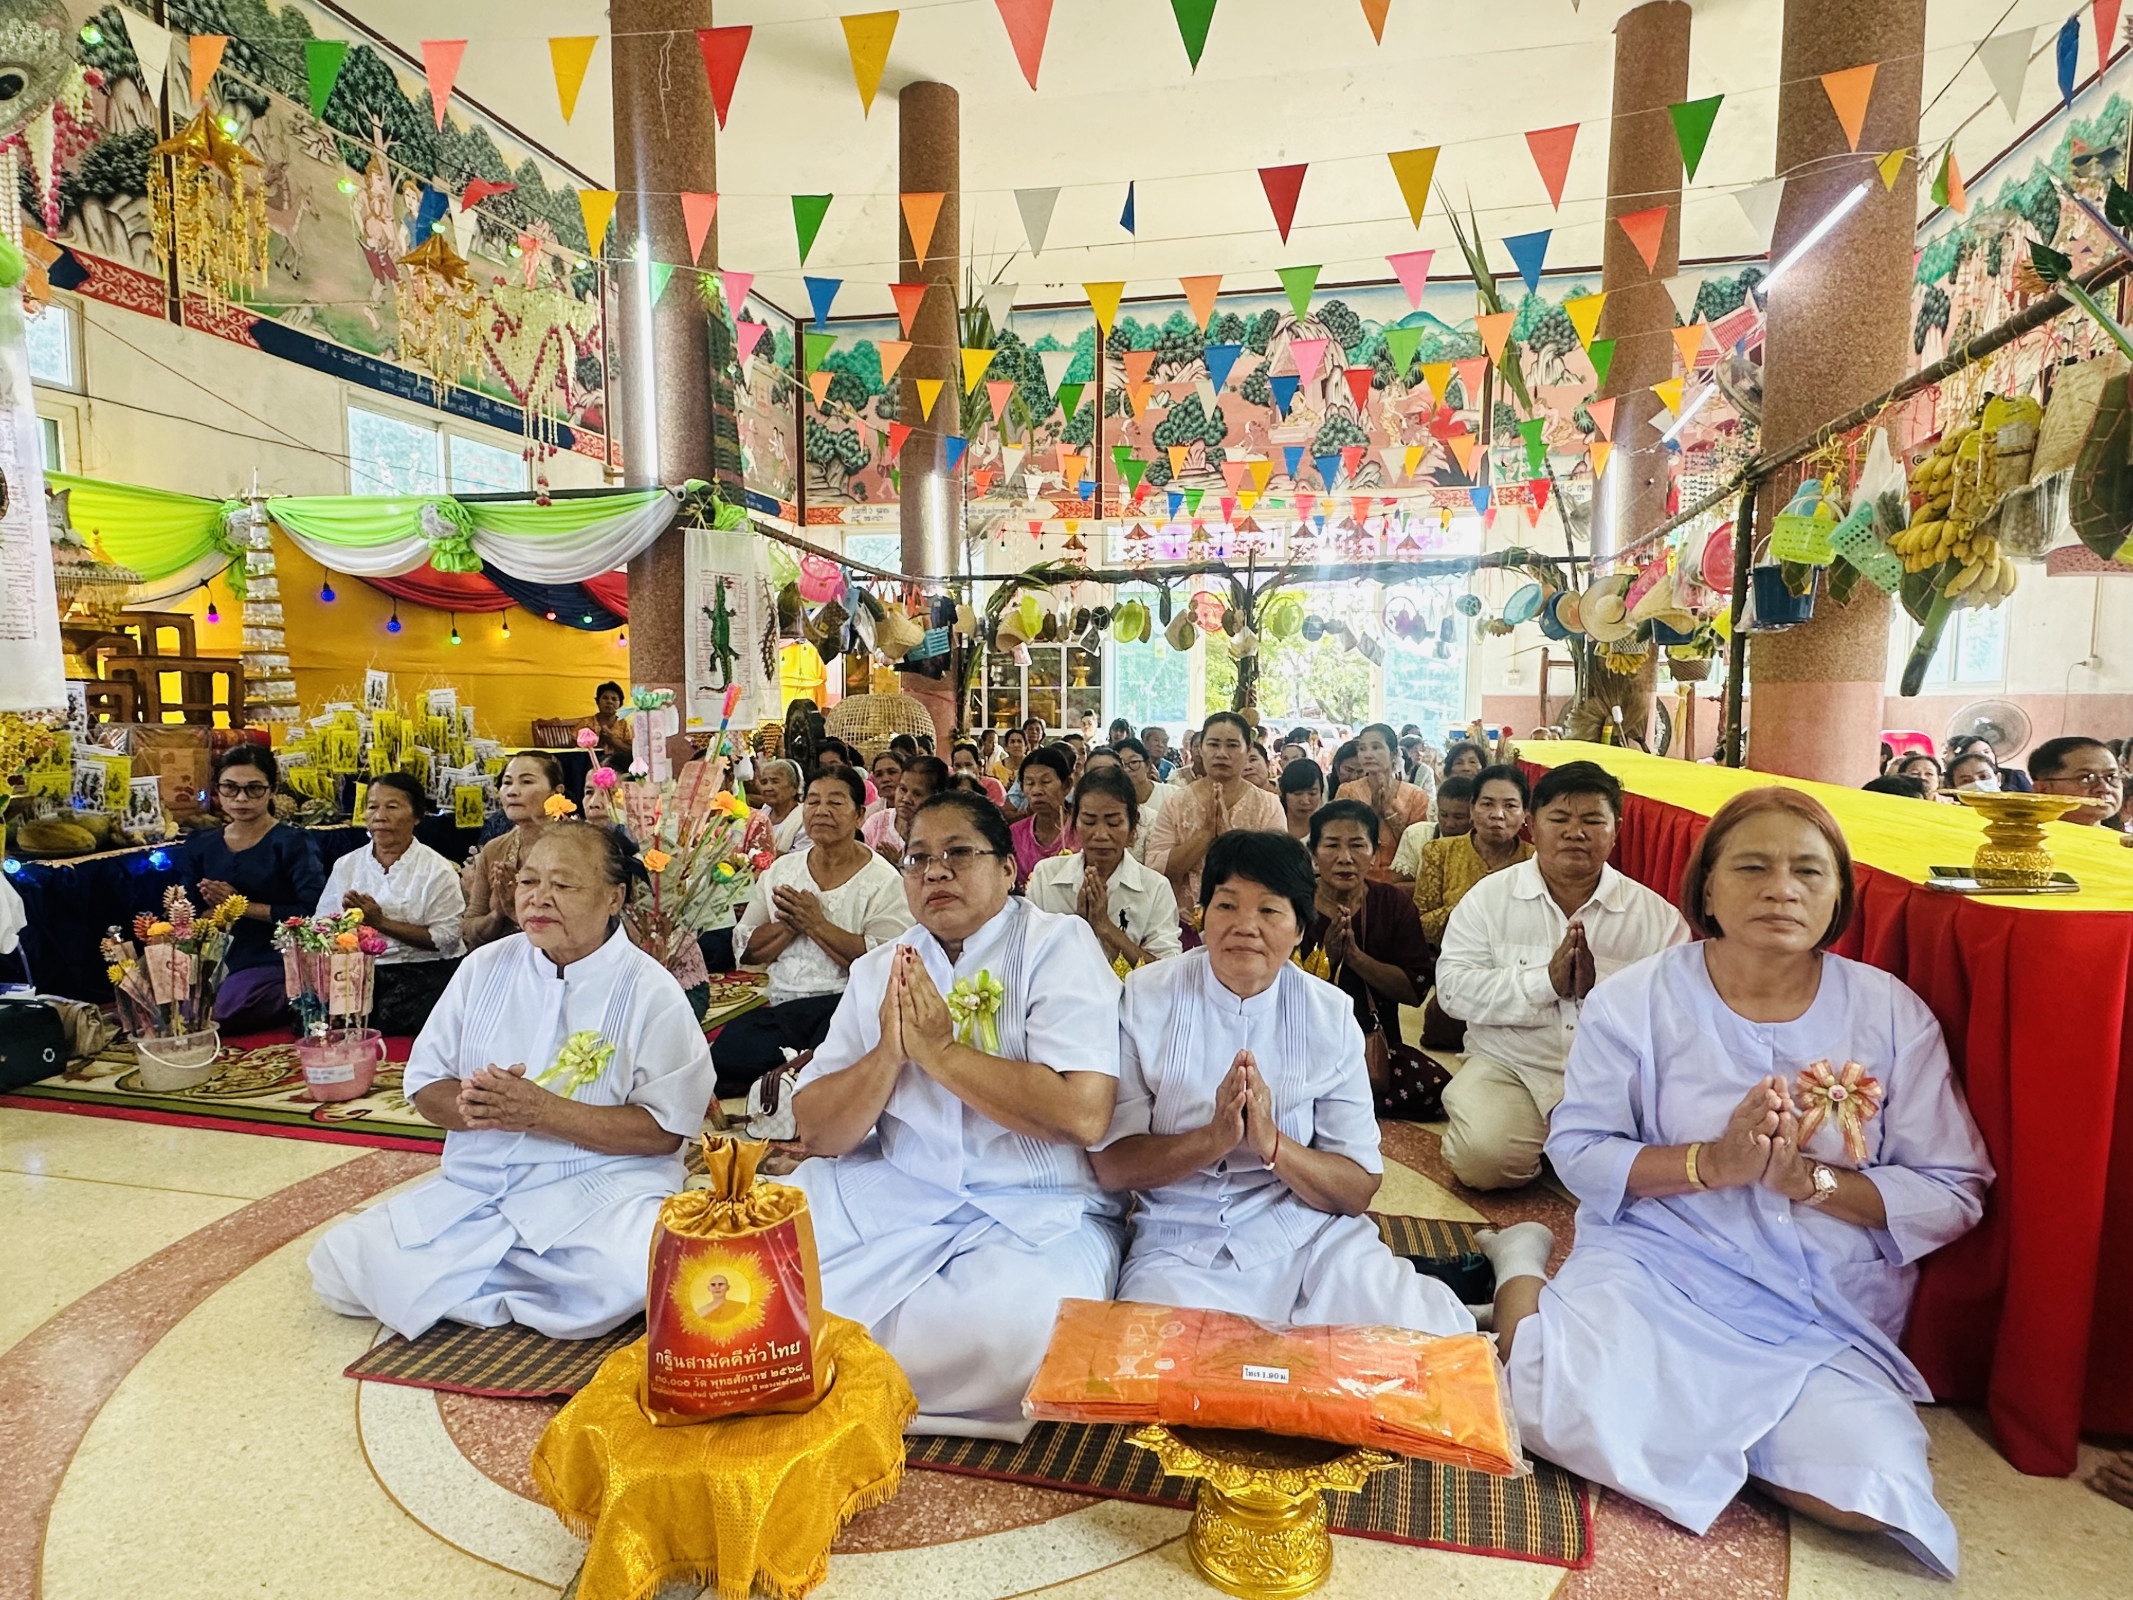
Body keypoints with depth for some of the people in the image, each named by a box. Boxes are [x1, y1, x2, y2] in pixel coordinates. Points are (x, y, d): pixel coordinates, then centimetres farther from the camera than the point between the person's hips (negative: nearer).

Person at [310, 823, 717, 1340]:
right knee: (340, 1261, -14)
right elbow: (425, 1084, 10)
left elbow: (664, 1130, -12)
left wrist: (543, 1111, -20)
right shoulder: (485, 968, 8)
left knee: (627, 1277, -34)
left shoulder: (651, 992, -8)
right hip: (471, 1189, 4)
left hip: (598, 1190, -4)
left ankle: (460, 1284, -5)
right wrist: (470, 1106, -14)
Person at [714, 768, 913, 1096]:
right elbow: (745, 950, 12)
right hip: (778, 1005, 5)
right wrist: (791, 924, -6)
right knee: (721, 1059, -23)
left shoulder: (883, 881, 0)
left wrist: (816, 924, -12)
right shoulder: (781, 869, 16)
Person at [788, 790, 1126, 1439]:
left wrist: (940, 1050, -16)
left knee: (1008, 1327, -32)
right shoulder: (878, 971, 9)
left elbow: (1084, 1114, -20)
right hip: (893, 1191, 4)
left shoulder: (1058, 945, -6)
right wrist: (889, 1053, -14)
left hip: (1039, 1214, -3)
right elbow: (818, 1134, 4)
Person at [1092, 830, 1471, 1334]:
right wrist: (1214, 1138, -23)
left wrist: (1271, 1143, -20)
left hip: (1311, 1236, 1)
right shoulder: (1144, 1000, -4)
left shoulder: (1330, 1017, 0)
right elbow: (1110, 1166, -6)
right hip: (1181, 1249, -1)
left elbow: (1358, 1191, -1)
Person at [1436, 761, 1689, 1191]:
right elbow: (1453, 989, -8)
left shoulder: (1656, 914, 4)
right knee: (1484, 1157, -26)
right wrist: (1546, 980, -18)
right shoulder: (1489, 896, 2)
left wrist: (1601, 986, -20)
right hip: (1509, 1066, -1)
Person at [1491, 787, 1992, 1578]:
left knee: (1867, 1494, -22)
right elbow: (1578, 1150, -6)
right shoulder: (1636, 999, -5)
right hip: (1655, 1269, -2)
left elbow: (1953, 1194, -2)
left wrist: (1810, 1180, -19)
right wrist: (1711, 1164, -21)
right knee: (1573, 1417, -24)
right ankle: (1525, 1281, 11)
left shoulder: (1893, 1015, -1)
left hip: (1828, 1319, 2)